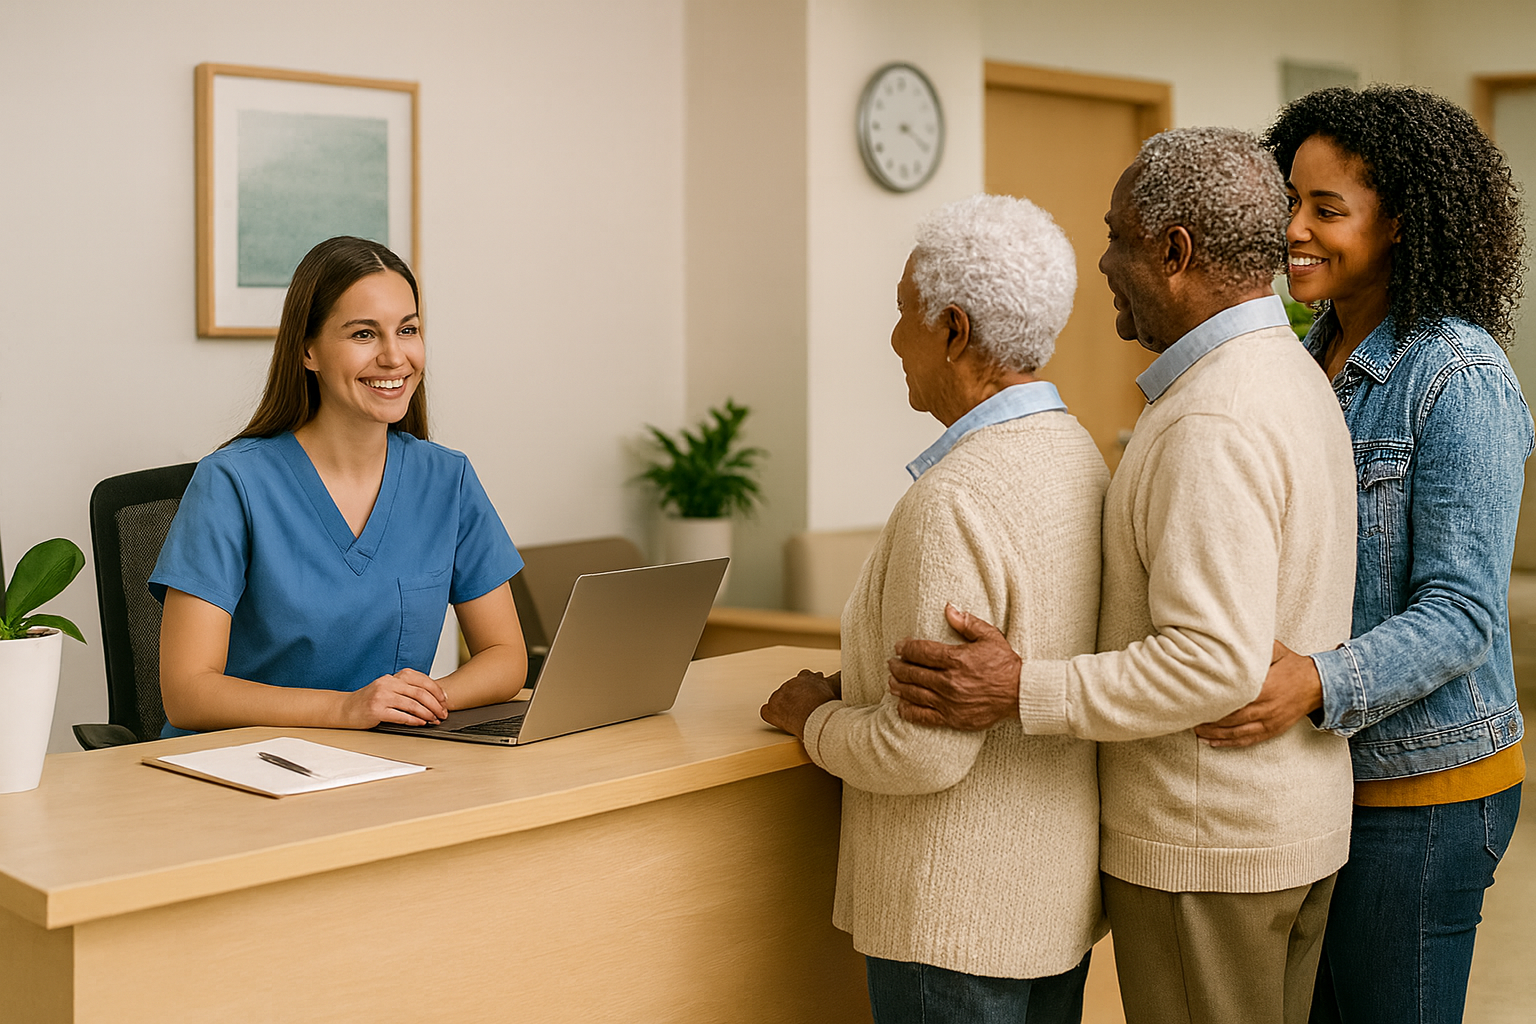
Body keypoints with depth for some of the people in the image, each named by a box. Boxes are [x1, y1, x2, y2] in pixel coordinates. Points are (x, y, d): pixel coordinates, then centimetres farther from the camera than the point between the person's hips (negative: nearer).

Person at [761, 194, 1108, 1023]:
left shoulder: (956, 501, -24)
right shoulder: (1083, 459, 4)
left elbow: (926, 750, -25)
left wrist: (814, 717, -6)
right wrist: (854, 695, 10)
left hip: (961, 915, -9)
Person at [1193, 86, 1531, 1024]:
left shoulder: (1457, 377, -17)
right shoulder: (1314, 363, 9)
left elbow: (1460, 610, -22)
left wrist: (1319, 683, -36)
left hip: (1422, 786, -8)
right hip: (1323, 773, 8)